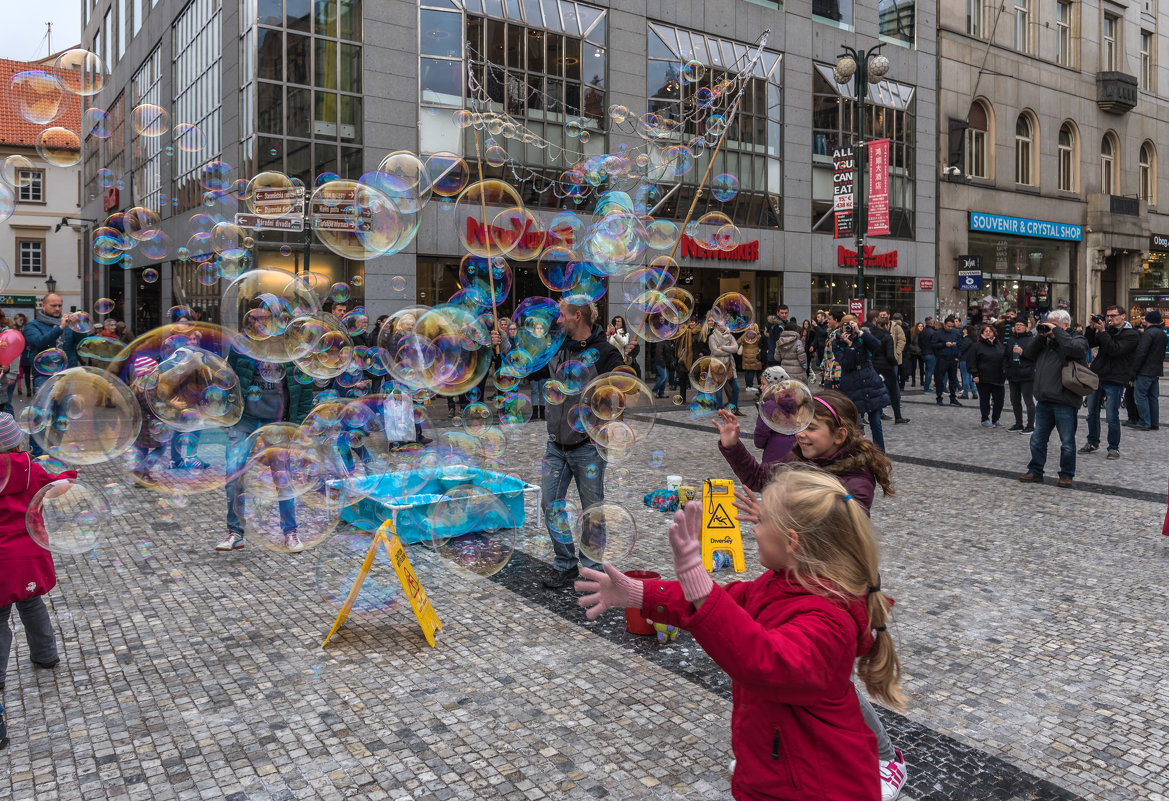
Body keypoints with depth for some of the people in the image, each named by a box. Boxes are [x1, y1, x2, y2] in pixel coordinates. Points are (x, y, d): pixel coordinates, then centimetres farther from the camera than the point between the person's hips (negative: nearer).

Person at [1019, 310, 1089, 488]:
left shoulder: (1077, 339, -2)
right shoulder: (1046, 342, 16)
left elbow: (1075, 348, -24)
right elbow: (1028, 353, 12)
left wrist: (1056, 331, -15)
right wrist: (1041, 336, 2)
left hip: (1064, 402, -6)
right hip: (1043, 401, 6)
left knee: (1067, 442, 4)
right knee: (1037, 439, 11)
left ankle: (1066, 474, 16)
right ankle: (1035, 472, 21)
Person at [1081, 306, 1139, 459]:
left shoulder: (1132, 335, -7)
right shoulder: (1107, 330, 12)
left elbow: (1114, 350, -20)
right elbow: (1089, 344, 6)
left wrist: (1102, 331, -19)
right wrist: (1092, 328, -7)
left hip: (1114, 381, -6)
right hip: (1096, 377, 6)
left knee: (1112, 417, -2)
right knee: (1092, 412, 14)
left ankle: (1114, 447, 10)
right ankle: (1092, 442, 28)